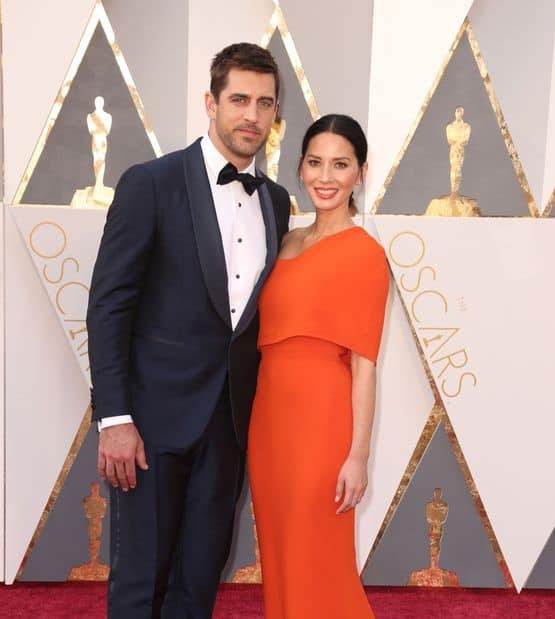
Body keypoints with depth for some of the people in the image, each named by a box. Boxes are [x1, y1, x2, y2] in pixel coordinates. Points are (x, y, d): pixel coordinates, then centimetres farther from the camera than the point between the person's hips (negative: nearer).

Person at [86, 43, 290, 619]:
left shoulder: (276, 201, 8)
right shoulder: (150, 183, -8)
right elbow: (108, 305, -11)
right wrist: (113, 418, -15)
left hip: (230, 419, 5)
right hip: (155, 414, -4)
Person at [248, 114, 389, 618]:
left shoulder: (364, 253, -11)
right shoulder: (288, 243, 10)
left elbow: (364, 363, -13)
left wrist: (358, 455, -13)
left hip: (320, 419, -7)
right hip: (270, 414, 7)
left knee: (316, 561, 8)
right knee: (279, 553, 18)